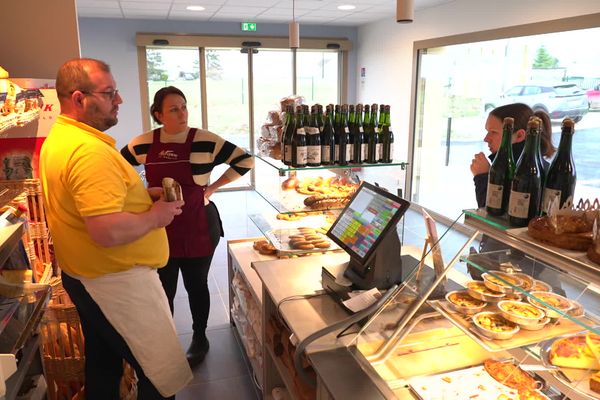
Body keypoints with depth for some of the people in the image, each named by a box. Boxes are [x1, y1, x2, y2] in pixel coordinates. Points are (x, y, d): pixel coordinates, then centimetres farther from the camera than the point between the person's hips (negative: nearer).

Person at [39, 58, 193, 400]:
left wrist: (140, 194, 8)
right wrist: (155, 215, -16)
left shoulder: (58, 138, 8)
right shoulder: (90, 151, -26)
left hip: (85, 277, 11)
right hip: (117, 283, -11)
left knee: (103, 364, 25)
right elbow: (108, 232, -34)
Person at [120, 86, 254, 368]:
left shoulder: (206, 141, -9)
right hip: (159, 228, 2)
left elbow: (245, 160, -5)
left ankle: (199, 339, 35)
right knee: (163, 290, 9)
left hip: (198, 228, -2)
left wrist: (212, 187, -7)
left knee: (196, 285, 13)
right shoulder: (143, 143, 0)